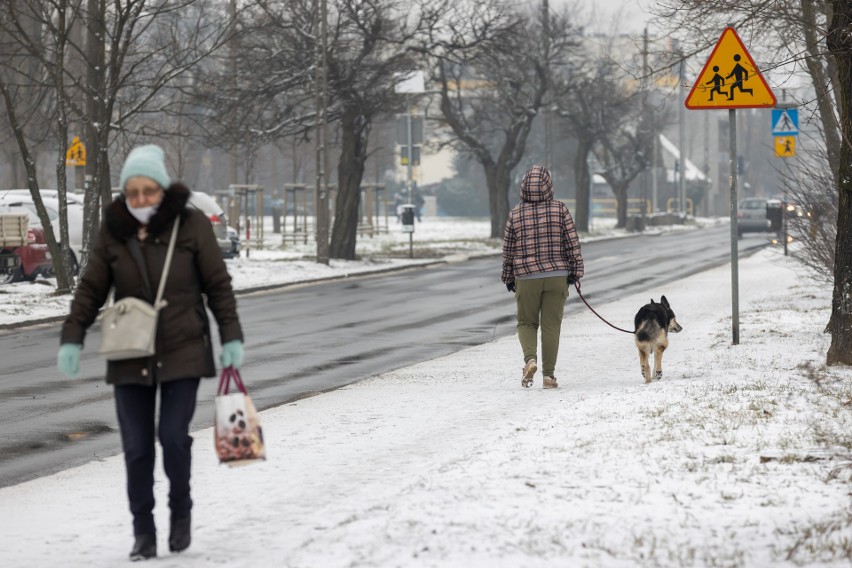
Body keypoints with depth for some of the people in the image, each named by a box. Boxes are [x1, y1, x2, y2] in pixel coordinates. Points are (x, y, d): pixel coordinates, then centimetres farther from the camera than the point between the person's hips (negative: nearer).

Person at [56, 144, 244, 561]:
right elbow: (91, 289, 6)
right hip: (130, 355, 3)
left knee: (173, 436, -13)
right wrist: (72, 339, -3)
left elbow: (218, 284, 0)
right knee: (136, 448, 2)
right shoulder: (113, 231, 1)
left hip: (183, 351, -2)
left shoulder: (191, 225, -5)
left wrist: (231, 337, -3)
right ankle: (143, 531, 15)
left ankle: (181, 511, 13)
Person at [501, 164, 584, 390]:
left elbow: (508, 249, 6)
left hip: (526, 277, 0)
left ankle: (530, 358, -12)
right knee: (551, 326, 6)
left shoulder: (516, 213, 0)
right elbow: (572, 243, -3)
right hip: (556, 276, 0)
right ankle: (548, 374, 5)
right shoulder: (560, 209, -3)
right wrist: (575, 271, 5)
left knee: (526, 322, 13)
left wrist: (508, 278, 15)